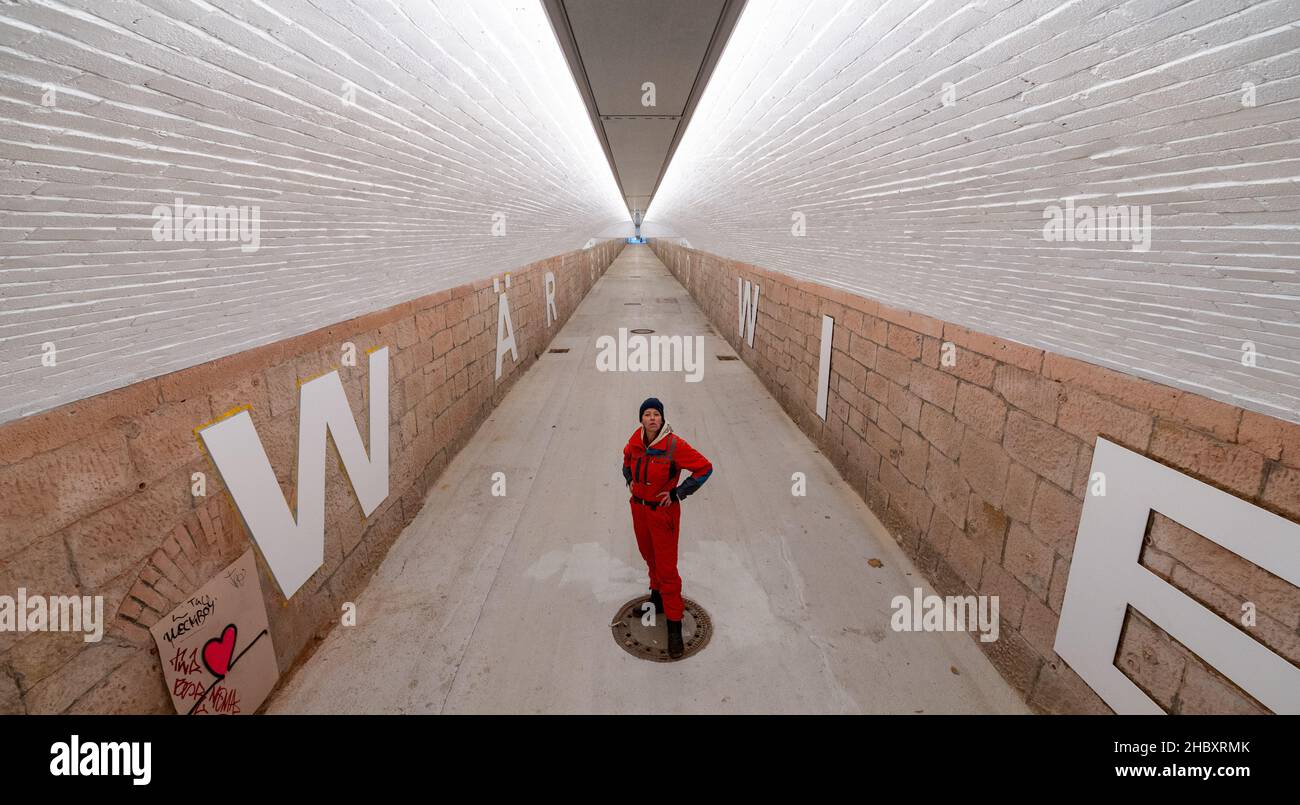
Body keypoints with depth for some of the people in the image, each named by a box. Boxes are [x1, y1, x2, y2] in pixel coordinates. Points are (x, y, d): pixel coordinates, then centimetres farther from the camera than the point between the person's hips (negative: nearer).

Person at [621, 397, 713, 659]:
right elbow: (627, 457, 20)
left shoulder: (675, 445, -22)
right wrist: (630, 479, 6)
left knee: (667, 568, -2)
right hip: (638, 507, 6)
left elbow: (705, 468, -17)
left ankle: (674, 626, 9)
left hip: (663, 512, -5)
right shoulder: (636, 440, -5)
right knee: (649, 556, 24)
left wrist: (678, 493, -16)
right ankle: (656, 591, 51)